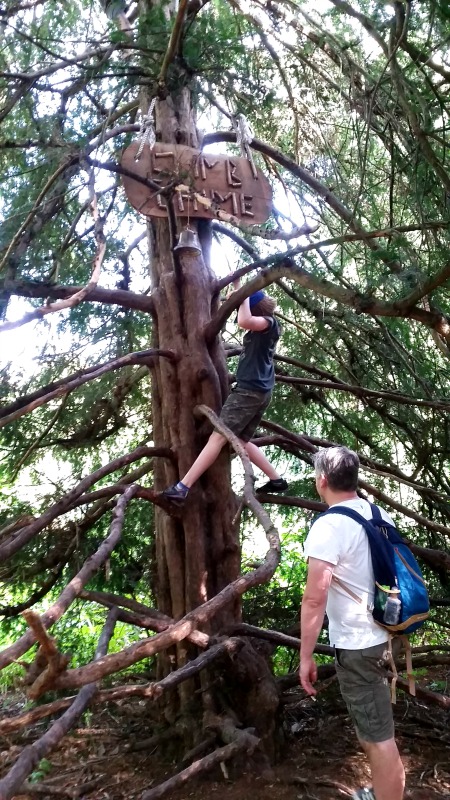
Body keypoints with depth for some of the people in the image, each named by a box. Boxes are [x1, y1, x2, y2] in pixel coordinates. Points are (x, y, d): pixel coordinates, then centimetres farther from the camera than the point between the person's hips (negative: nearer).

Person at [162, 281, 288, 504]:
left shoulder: (269, 323, -10)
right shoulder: (262, 328, 18)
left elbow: (244, 321, -31)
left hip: (249, 390, -10)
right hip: (258, 392, 10)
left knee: (218, 436, -15)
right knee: (241, 441, 16)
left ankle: (182, 487, -19)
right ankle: (276, 479, 18)